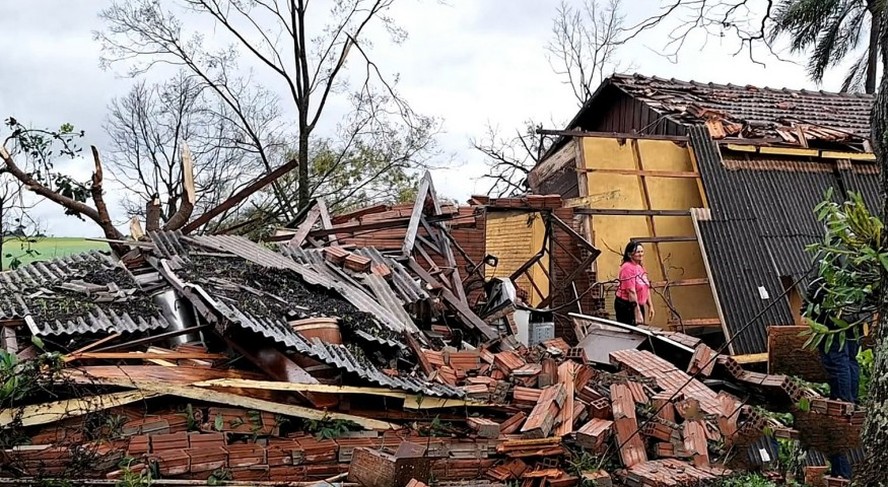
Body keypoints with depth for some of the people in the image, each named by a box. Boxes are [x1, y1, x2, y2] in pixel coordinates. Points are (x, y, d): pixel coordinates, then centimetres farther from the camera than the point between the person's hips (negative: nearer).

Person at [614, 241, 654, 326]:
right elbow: (631, 291, -22)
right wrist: (637, 312, -23)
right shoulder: (627, 267, -17)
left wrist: (650, 306, 14)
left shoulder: (640, 267, 10)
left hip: (639, 305, 9)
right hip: (626, 306, -9)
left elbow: (646, 288, 17)